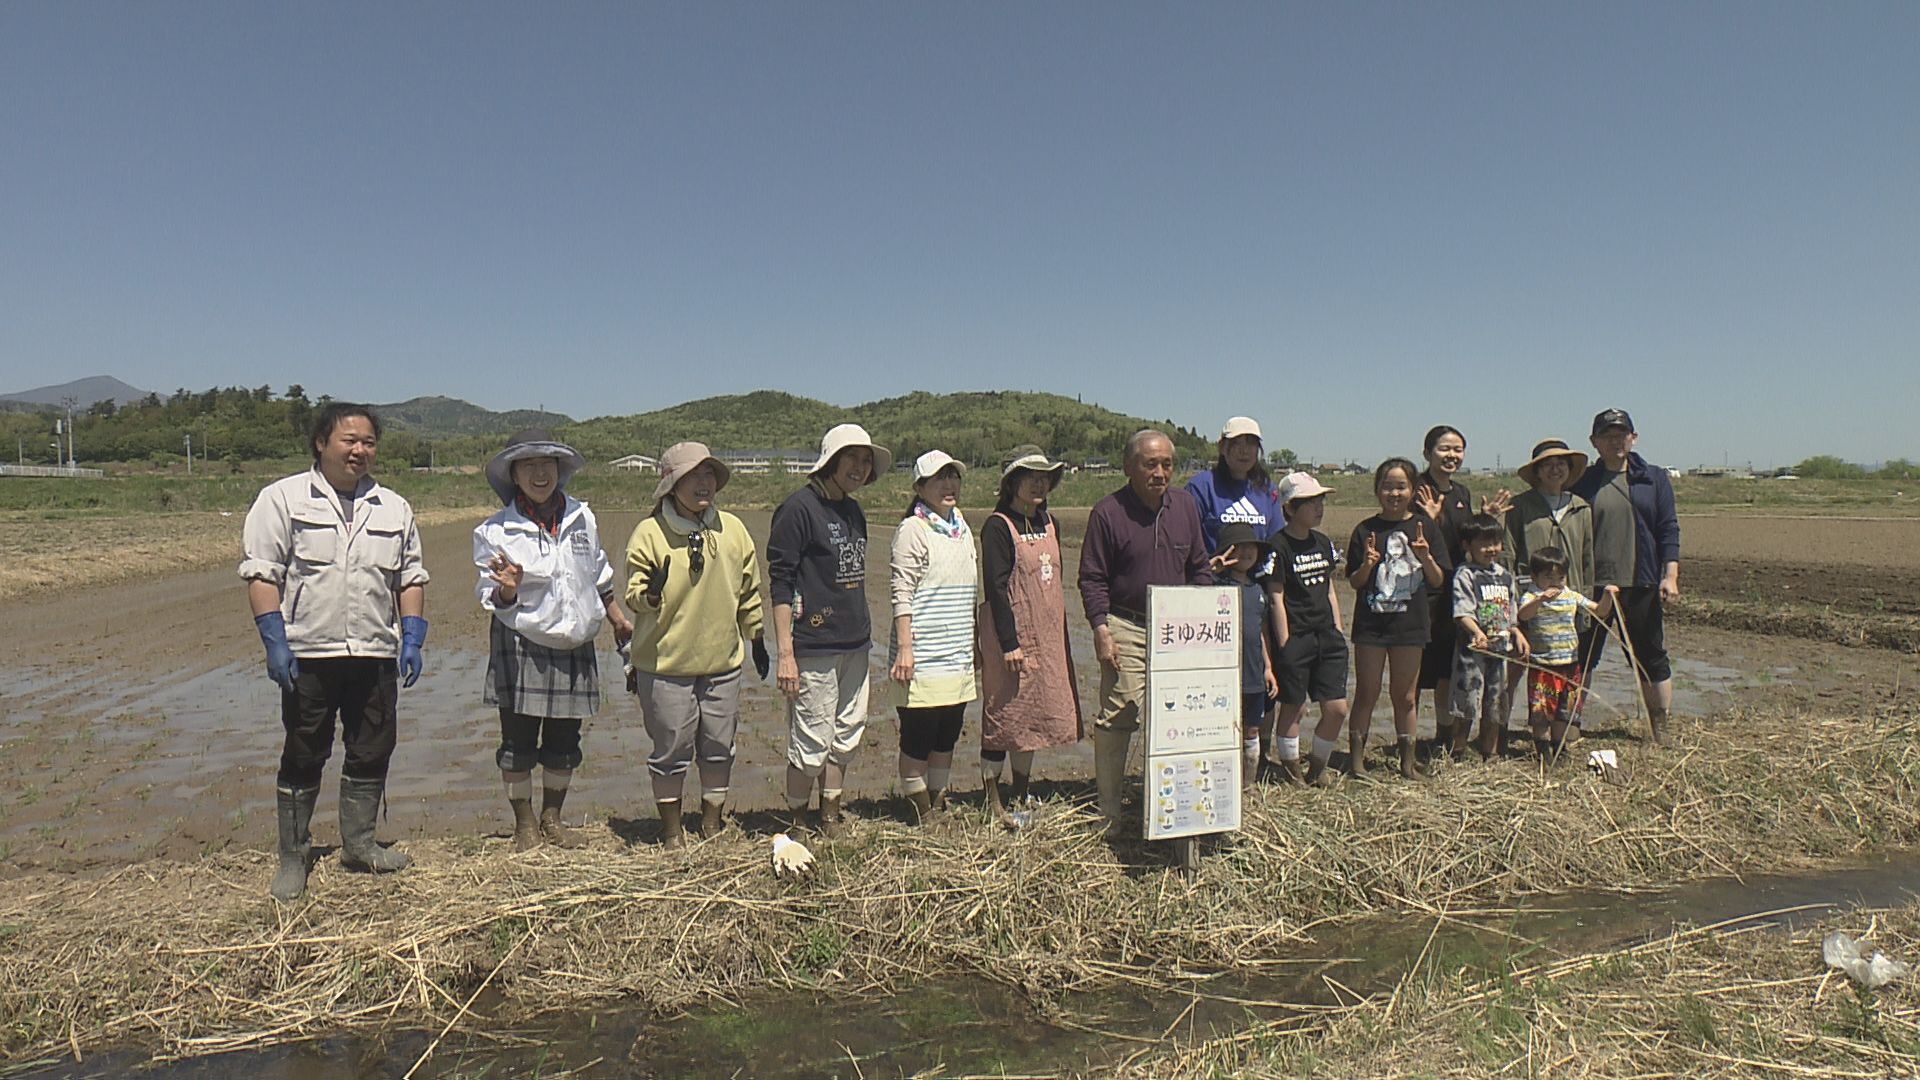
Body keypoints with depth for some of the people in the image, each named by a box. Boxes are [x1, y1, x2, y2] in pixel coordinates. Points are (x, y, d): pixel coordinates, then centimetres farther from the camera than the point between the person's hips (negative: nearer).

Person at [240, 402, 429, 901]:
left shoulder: (393, 508, 12)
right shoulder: (283, 498, 0)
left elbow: (411, 578, 13)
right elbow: (261, 573, -4)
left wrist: (412, 640, 2)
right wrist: (275, 642, -12)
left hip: (375, 655, 4)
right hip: (308, 654, -3)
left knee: (371, 753, 9)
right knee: (303, 758, 6)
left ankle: (358, 843, 25)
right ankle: (292, 856, 19)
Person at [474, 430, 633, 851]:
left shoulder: (581, 517, 5)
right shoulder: (496, 531, -8)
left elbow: (599, 574, 20)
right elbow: (492, 600, -5)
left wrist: (617, 617, 26)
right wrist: (506, 590, -27)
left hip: (574, 648, 4)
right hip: (520, 648, -4)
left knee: (564, 743, 11)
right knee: (519, 744, 3)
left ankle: (552, 821, 26)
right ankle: (525, 825, 19)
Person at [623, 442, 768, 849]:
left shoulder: (732, 529, 5)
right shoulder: (649, 533, -7)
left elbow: (748, 591, 14)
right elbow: (634, 597, -7)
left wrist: (757, 638, 19)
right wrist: (651, 593, -29)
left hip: (723, 662, 4)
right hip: (665, 665, -3)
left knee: (719, 748, 12)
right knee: (671, 750, 5)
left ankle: (713, 827, 29)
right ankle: (672, 833, 23)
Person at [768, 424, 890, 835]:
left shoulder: (853, 511, 14)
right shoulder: (800, 507, -10)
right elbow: (780, 582, -13)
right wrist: (785, 653, -17)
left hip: (855, 647, 8)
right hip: (814, 649, -8)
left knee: (846, 740, 13)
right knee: (811, 747, -2)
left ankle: (830, 823, 26)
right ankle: (796, 827, 14)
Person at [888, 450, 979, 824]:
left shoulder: (962, 528, 14)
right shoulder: (913, 529, -8)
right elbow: (902, 593, -13)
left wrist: (976, 645, 22)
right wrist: (904, 648, -19)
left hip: (958, 655, 7)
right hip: (923, 657, -7)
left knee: (947, 737, 14)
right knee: (918, 737, 1)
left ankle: (938, 803, 27)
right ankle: (921, 814, 12)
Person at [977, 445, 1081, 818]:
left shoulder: (1049, 523, 12)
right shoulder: (998, 527, -11)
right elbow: (996, 588, -15)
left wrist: (1060, 633, 16)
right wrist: (1009, 643, -19)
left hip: (1048, 635, 8)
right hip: (1012, 635, -7)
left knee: (1034, 715, 13)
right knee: (1004, 712, -2)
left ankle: (1020, 798, 25)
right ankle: (992, 802, 9)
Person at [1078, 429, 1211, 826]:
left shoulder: (1185, 506, 10)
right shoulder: (1108, 512, -5)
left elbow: (1198, 569, 16)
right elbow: (1092, 578, -4)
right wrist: (1101, 628, -12)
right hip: (1126, 628, -5)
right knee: (1117, 717, -6)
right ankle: (1109, 811, 6)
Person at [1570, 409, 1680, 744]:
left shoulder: (1655, 479, 8)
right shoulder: (1582, 482, 5)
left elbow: (1668, 529, 4)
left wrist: (1670, 575, -6)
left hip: (1642, 585, 1)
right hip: (1592, 585, 0)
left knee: (1651, 656, 8)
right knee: (1581, 656, 3)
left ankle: (1660, 729, 17)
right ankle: (1570, 723, 11)